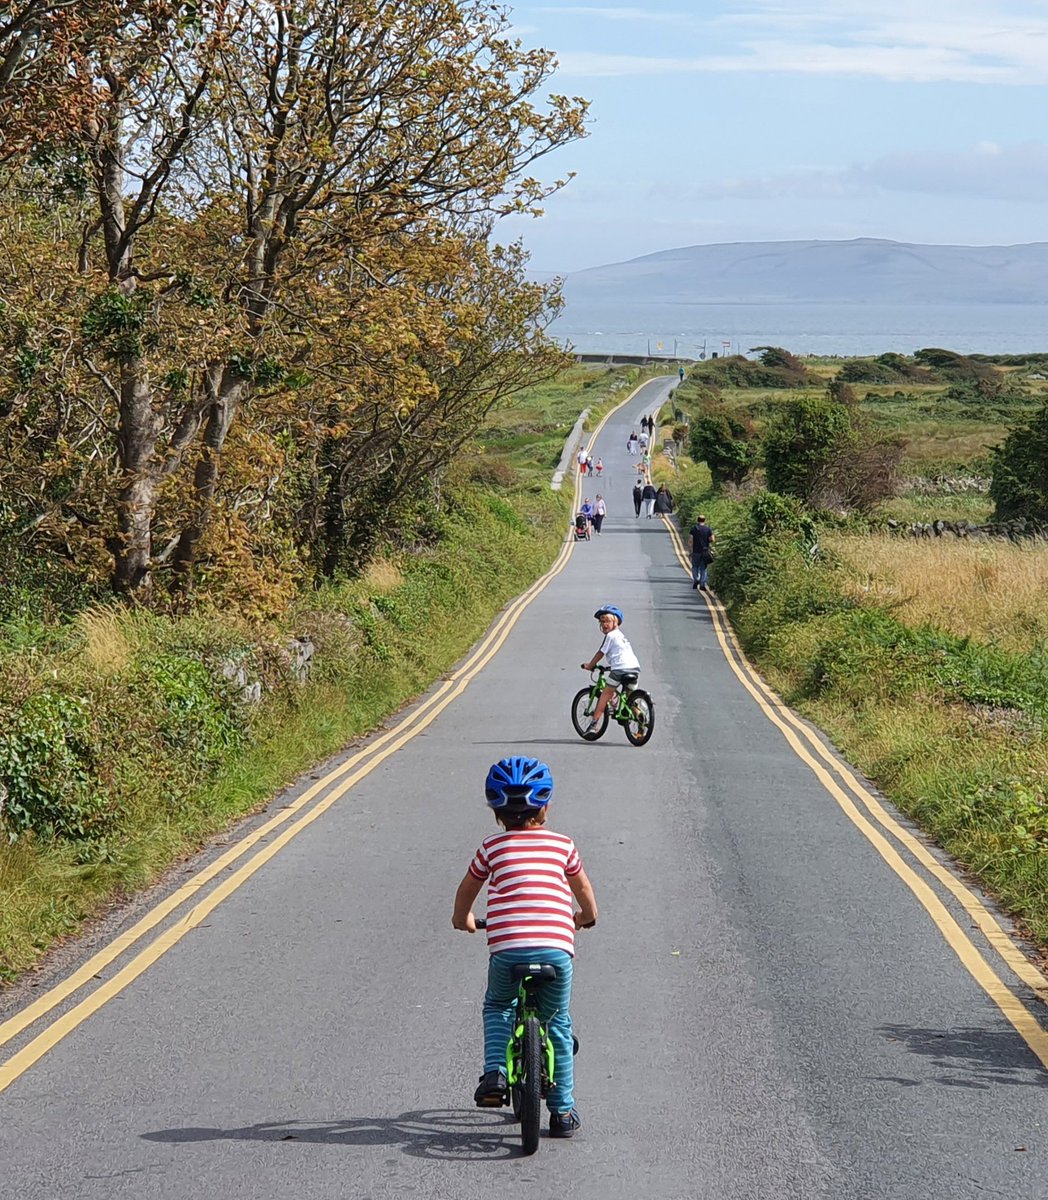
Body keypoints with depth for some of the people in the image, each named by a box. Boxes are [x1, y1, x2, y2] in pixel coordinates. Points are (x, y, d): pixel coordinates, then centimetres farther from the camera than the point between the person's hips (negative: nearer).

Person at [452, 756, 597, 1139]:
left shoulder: (492, 847, 11)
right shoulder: (562, 845, 13)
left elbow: (467, 889, 28)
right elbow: (583, 889, 30)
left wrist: (462, 918, 48)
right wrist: (586, 917, 51)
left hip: (506, 947, 0)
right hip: (556, 947, 0)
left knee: (497, 1008, 27)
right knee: (557, 1024, 17)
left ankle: (495, 1073, 5)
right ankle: (563, 1110, 18)